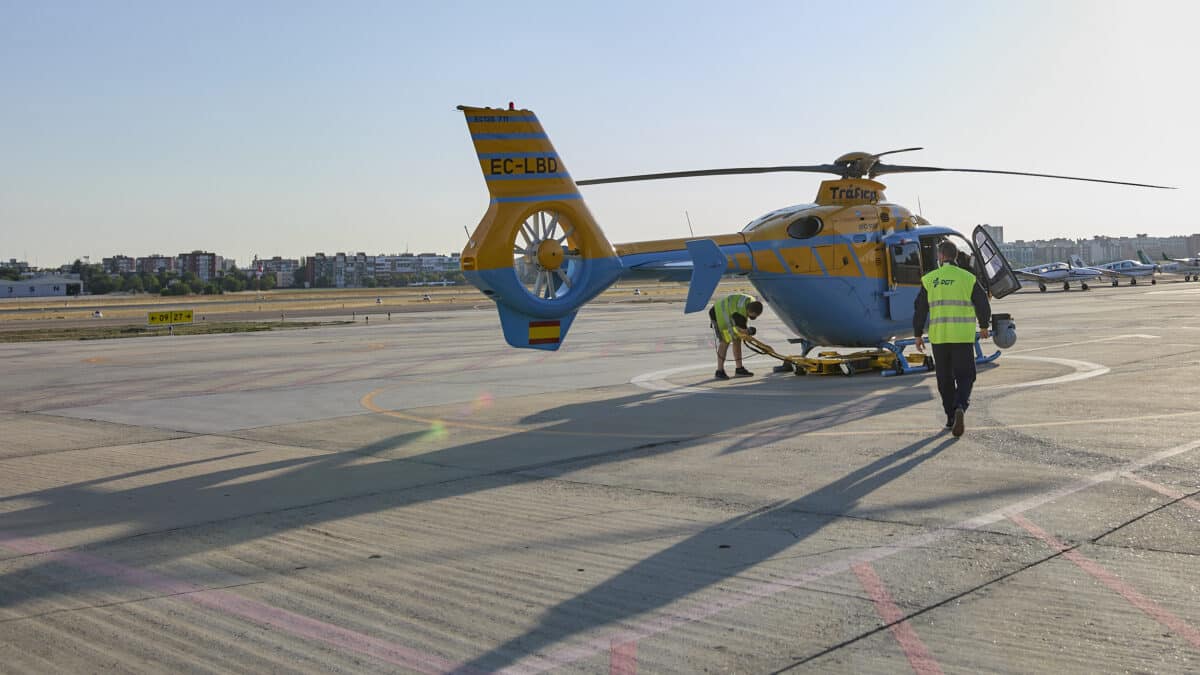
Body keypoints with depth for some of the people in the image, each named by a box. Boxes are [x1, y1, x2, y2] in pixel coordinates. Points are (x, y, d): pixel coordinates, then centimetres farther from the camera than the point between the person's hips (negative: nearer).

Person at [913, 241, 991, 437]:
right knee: (964, 376, 3)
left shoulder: (929, 280, 2)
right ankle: (960, 407, -21)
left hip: (938, 337, 1)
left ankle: (951, 416, 17)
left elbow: (920, 309, 3)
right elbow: (983, 305, 4)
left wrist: (918, 334, 12)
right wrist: (984, 326, 21)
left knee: (945, 378, 13)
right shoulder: (968, 278, 0)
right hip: (963, 337, -1)